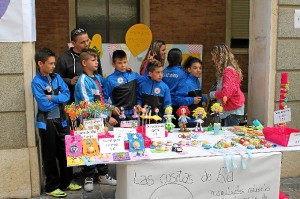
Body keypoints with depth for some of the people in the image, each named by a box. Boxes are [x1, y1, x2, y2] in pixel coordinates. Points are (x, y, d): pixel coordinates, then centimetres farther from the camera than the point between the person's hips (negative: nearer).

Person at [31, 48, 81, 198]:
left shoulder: (56, 77, 4)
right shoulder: (36, 82, -12)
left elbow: (67, 95, -3)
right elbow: (44, 105, -19)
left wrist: (52, 98, -15)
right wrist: (59, 98, -6)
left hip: (61, 120, 5)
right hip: (47, 123, -5)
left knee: (65, 152, 14)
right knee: (50, 155, 6)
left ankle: (66, 182, 30)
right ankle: (51, 187, 20)